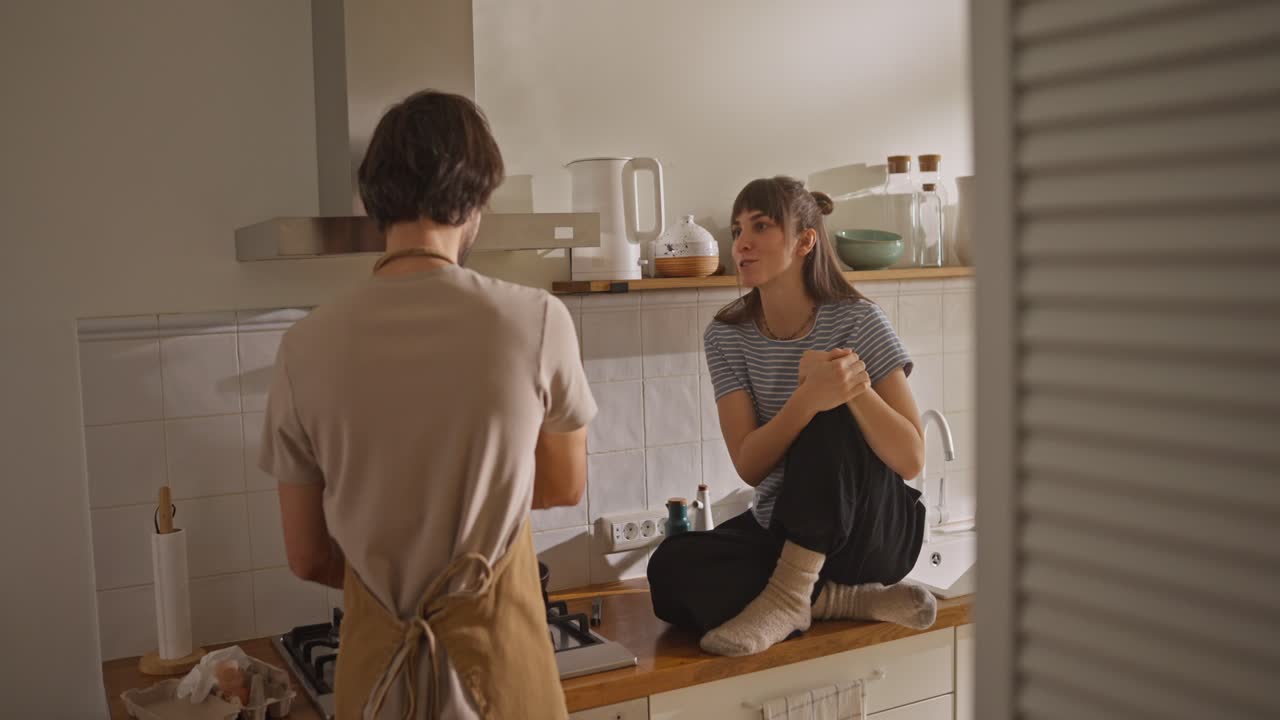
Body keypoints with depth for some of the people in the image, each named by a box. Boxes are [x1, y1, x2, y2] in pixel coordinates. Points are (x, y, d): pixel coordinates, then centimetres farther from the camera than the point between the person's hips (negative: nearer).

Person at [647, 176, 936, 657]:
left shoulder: (858, 322, -13)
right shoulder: (727, 337, -5)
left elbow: (911, 460, -18)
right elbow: (750, 467, -16)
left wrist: (854, 388, -36)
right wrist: (808, 396, -35)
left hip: (875, 530, -3)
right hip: (781, 529, 3)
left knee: (832, 420, -32)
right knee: (671, 570, -26)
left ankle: (790, 594, -22)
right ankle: (853, 600, -14)